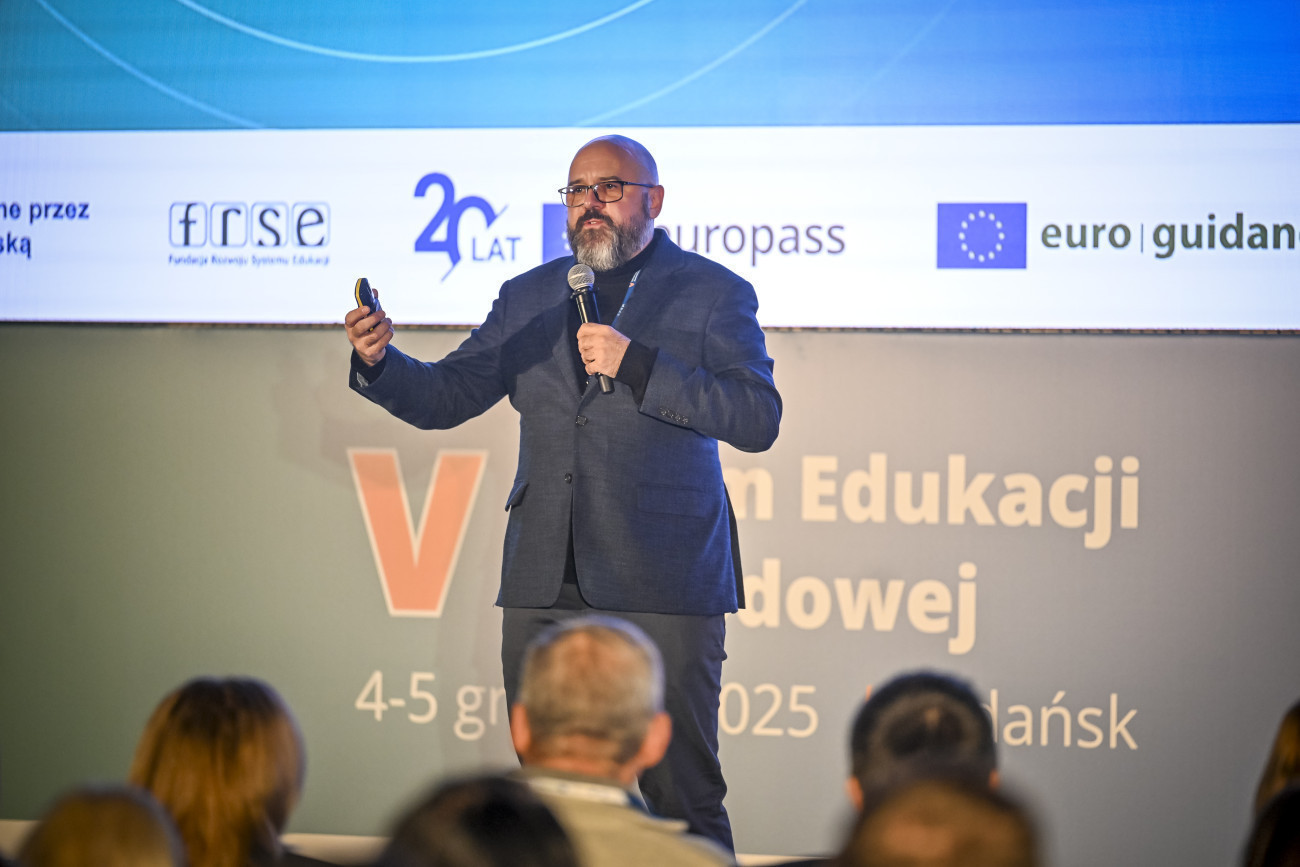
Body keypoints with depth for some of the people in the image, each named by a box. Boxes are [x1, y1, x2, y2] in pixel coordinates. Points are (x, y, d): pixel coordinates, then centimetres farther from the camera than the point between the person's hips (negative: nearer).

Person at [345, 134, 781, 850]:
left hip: (661, 583, -4)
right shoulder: (529, 297, 16)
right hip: (544, 586, 4)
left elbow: (757, 420, -9)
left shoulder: (714, 294, 3)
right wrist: (378, 360, -9)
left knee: (682, 799, -4)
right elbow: (446, 397, 13)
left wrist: (635, 365, -17)